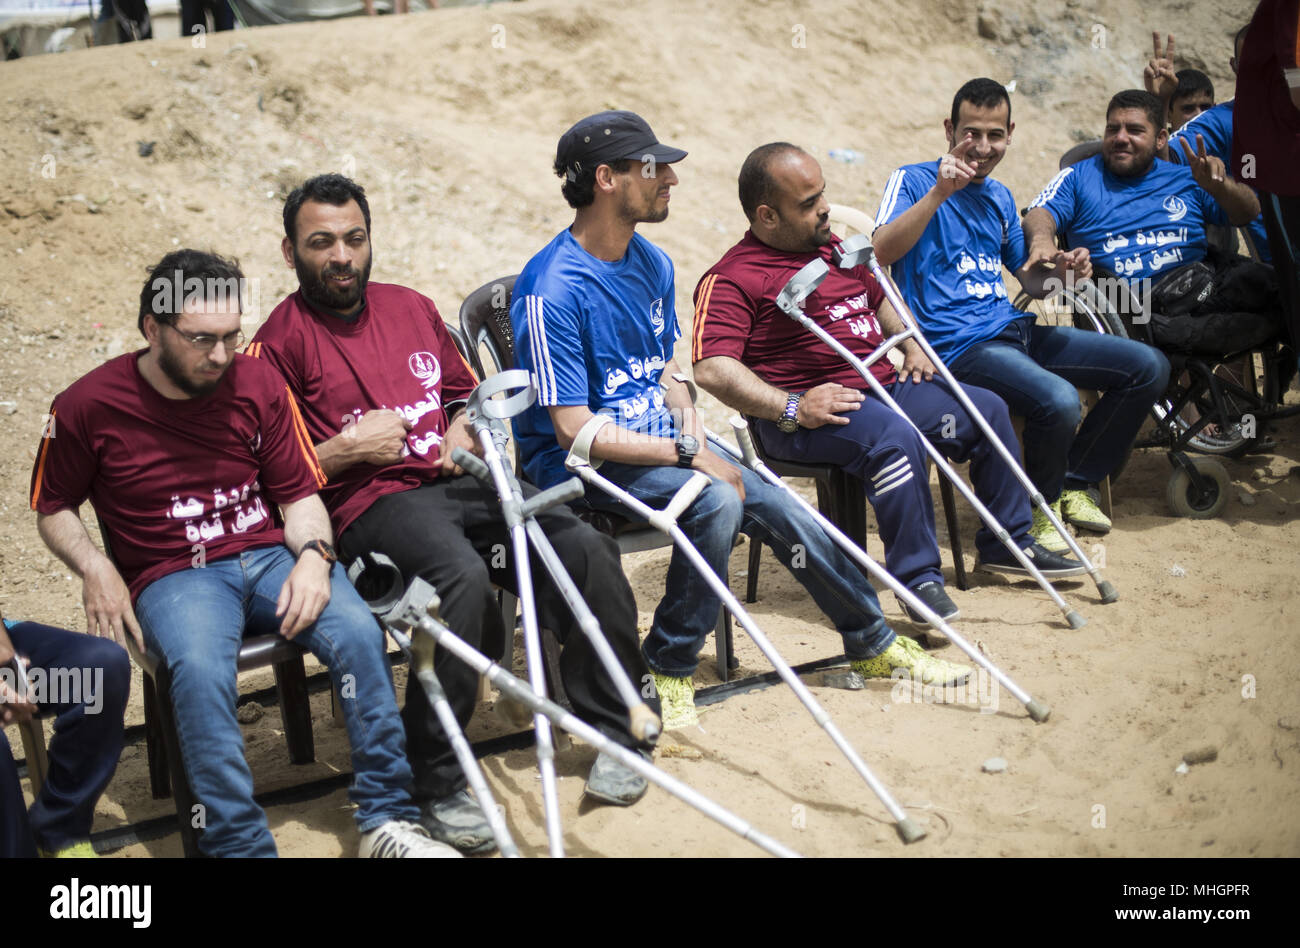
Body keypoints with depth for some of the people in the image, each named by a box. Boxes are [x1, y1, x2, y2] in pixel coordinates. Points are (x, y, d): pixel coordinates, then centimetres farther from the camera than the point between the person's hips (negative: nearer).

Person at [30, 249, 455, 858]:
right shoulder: (88, 407, -2)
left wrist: (313, 554, -12)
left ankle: (387, 819, -15)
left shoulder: (257, 383, 4)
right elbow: (53, 509, 12)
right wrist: (95, 569, -7)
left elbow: (300, 493, 9)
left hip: (269, 557, 3)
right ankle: (240, 846, -30)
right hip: (173, 575, -2)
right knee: (200, 671, -35)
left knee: (357, 632, -25)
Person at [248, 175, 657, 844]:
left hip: (457, 481, 6)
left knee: (585, 547, -18)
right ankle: (438, 785, -24)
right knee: (462, 574, -37)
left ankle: (615, 734, -1)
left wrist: (463, 426, 10)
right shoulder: (281, 342, 3)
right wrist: (345, 450, -11)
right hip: (372, 502, -6)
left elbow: (466, 391, 32)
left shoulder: (412, 308, 21)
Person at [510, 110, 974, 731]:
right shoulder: (552, 292, -21)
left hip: (658, 440, 8)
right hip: (578, 463, -7)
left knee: (780, 511, -2)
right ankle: (667, 670, -12)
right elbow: (575, 430, -23)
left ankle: (874, 644, 19)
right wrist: (689, 455, -23)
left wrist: (686, 414, -3)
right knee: (715, 501, -30)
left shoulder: (651, 263, 6)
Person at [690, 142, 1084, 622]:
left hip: (886, 384, 9)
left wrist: (913, 345, 17)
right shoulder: (731, 279, -10)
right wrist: (793, 408, -28)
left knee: (988, 409, 7)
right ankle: (918, 577, -25)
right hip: (816, 409, -9)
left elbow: (880, 299, 36)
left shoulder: (835, 248, 18)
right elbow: (711, 369, -22)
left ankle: (1007, 543, 21)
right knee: (894, 436, -36)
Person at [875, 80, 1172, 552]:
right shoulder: (913, 180, -2)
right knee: (1058, 399, -34)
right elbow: (881, 252, -21)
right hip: (959, 345, -8)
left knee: (1149, 367, 4)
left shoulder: (999, 197, 21)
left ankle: (1073, 481, 17)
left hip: (1015, 330, 8)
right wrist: (939, 192, -30)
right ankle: (1037, 509, -4)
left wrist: (1059, 266, 1)